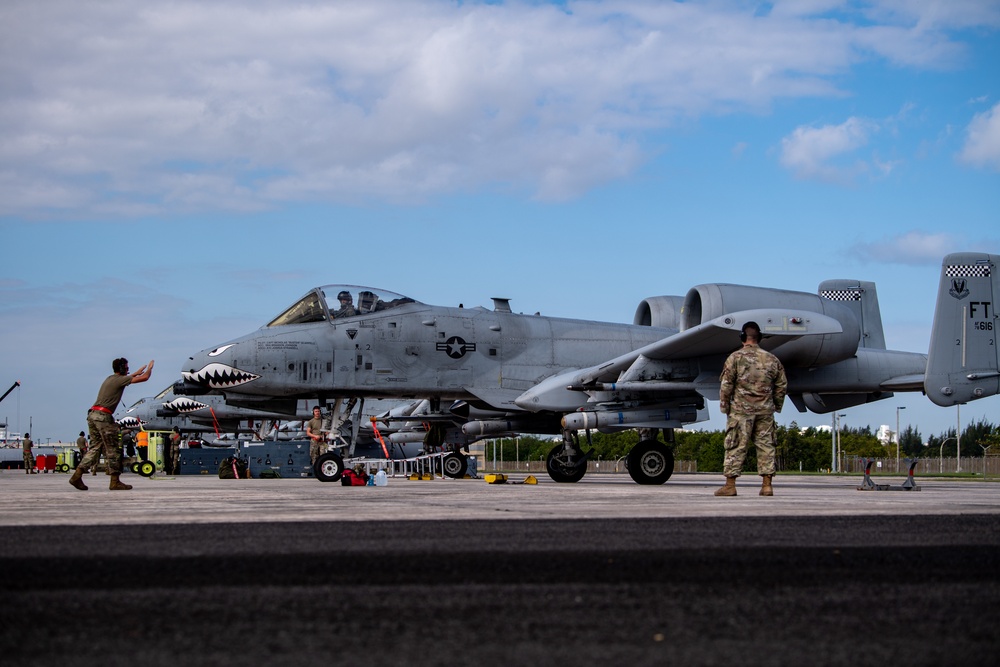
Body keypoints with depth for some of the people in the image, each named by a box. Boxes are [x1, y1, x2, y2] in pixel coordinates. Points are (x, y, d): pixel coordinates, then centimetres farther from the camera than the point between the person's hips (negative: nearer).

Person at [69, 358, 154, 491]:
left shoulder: (110, 379, 22)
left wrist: (136, 373, 53)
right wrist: (149, 368, 17)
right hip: (103, 416, -9)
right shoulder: (120, 380, -3)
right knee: (112, 450, -2)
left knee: (95, 448, 9)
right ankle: (115, 482, 0)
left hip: (92, 415, 9)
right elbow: (144, 378, -2)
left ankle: (77, 476, -1)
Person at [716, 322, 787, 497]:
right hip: (765, 410, 3)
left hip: (741, 410, -3)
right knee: (766, 445, 7)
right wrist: (777, 405, 21)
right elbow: (782, 385, 11)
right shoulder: (771, 359, 6)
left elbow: (726, 385, -7)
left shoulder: (736, 357, -5)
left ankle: (730, 485, -1)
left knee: (736, 447, -1)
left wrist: (724, 406, 3)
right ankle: (767, 485, 5)